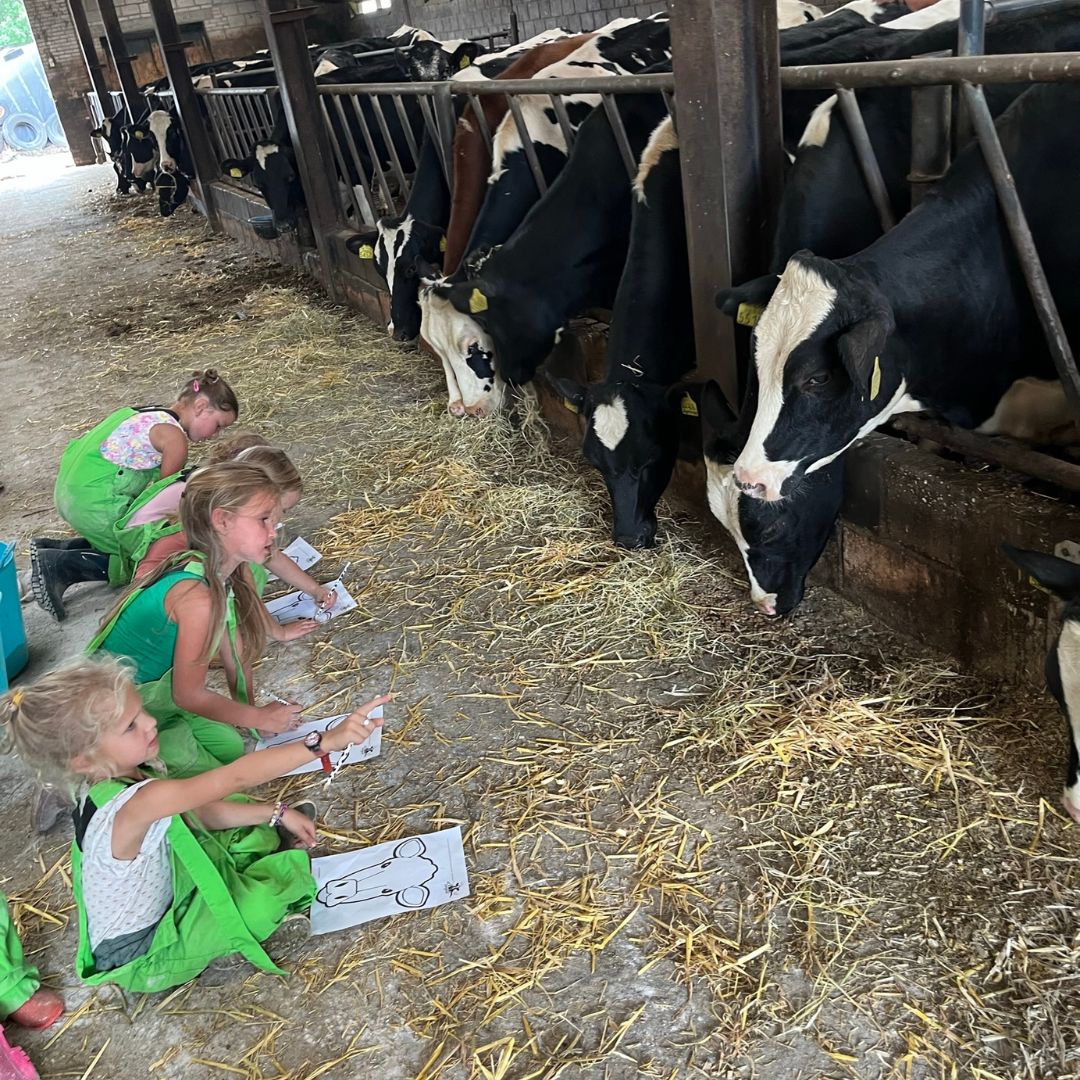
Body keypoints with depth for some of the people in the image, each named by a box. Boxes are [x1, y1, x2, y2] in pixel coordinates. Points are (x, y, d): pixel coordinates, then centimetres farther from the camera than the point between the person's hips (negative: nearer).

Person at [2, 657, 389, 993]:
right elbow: (237, 777, -45)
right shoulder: (137, 803, -39)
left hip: (160, 897, 8)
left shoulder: (114, 783, -11)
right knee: (268, 891, -20)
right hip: (140, 955, -8)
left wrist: (276, 813, -6)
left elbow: (202, 812, -1)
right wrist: (325, 741, -49)